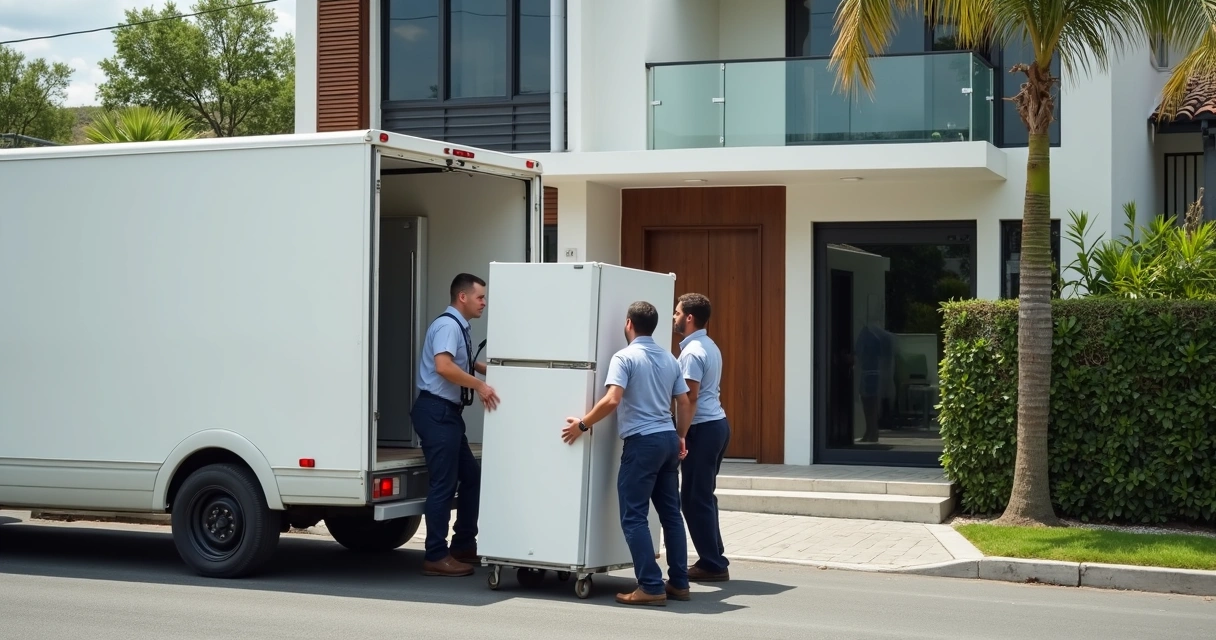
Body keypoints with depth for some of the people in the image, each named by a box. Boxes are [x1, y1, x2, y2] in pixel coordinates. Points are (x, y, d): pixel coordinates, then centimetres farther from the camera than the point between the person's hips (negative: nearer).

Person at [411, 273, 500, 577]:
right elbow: (443, 366, -29)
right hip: (436, 411, -11)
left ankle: (463, 545, 25)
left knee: (471, 476, 16)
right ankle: (436, 557, 1)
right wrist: (479, 385, -24)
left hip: (449, 413, 11)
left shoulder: (460, 327, 16)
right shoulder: (448, 325, -14)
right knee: (444, 484, -6)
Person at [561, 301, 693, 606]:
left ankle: (651, 586, -8)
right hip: (668, 439, 7)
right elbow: (684, 403, 14)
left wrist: (583, 424, -11)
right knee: (671, 513, 12)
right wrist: (681, 437, 25)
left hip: (642, 442, -7)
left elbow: (612, 400, -21)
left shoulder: (625, 357, -9)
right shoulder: (670, 359, 13)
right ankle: (679, 583, 15)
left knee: (634, 516, -3)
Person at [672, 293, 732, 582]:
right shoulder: (709, 346, 15)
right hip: (717, 423, 10)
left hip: (703, 428, -10)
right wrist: (686, 432, 20)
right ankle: (713, 561, 18)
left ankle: (712, 564, 1)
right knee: (702, 497, 15)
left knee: (694, 499, -3)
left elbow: (690, 398, -20)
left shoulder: (692, 352, -15)